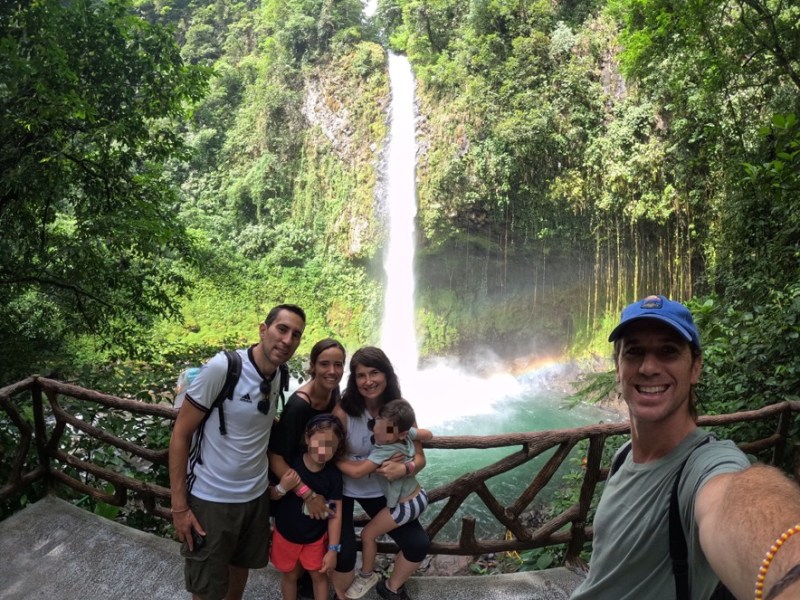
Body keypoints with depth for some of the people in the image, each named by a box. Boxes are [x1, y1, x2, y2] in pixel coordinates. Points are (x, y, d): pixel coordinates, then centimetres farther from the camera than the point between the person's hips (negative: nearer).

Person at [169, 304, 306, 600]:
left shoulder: (280, 376, -4)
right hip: (211, 499, -5)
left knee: (242, 565, 24)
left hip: (256, 495, 5)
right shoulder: (222, 367, -22)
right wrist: (179, 506, -14)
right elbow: (180, 434, -15)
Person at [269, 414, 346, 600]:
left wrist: (333, 548, -10)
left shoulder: (334, 475, -17)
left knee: (319, 576, 17)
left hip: (316, 537, 0)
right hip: (286, 534, 0)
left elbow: (335, 514, -11)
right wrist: (282, 488, -30)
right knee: (289, 575, 20)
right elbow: (268, 495, -9)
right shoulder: (289, 464, -22)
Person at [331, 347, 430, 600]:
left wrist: (404, 469, -34)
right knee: (344, 555, -15)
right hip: (344, 490, -3)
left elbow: (419, 458, -11)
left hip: (381, 490, 4)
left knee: (420, 545, -1)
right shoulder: (343, 410, -25)